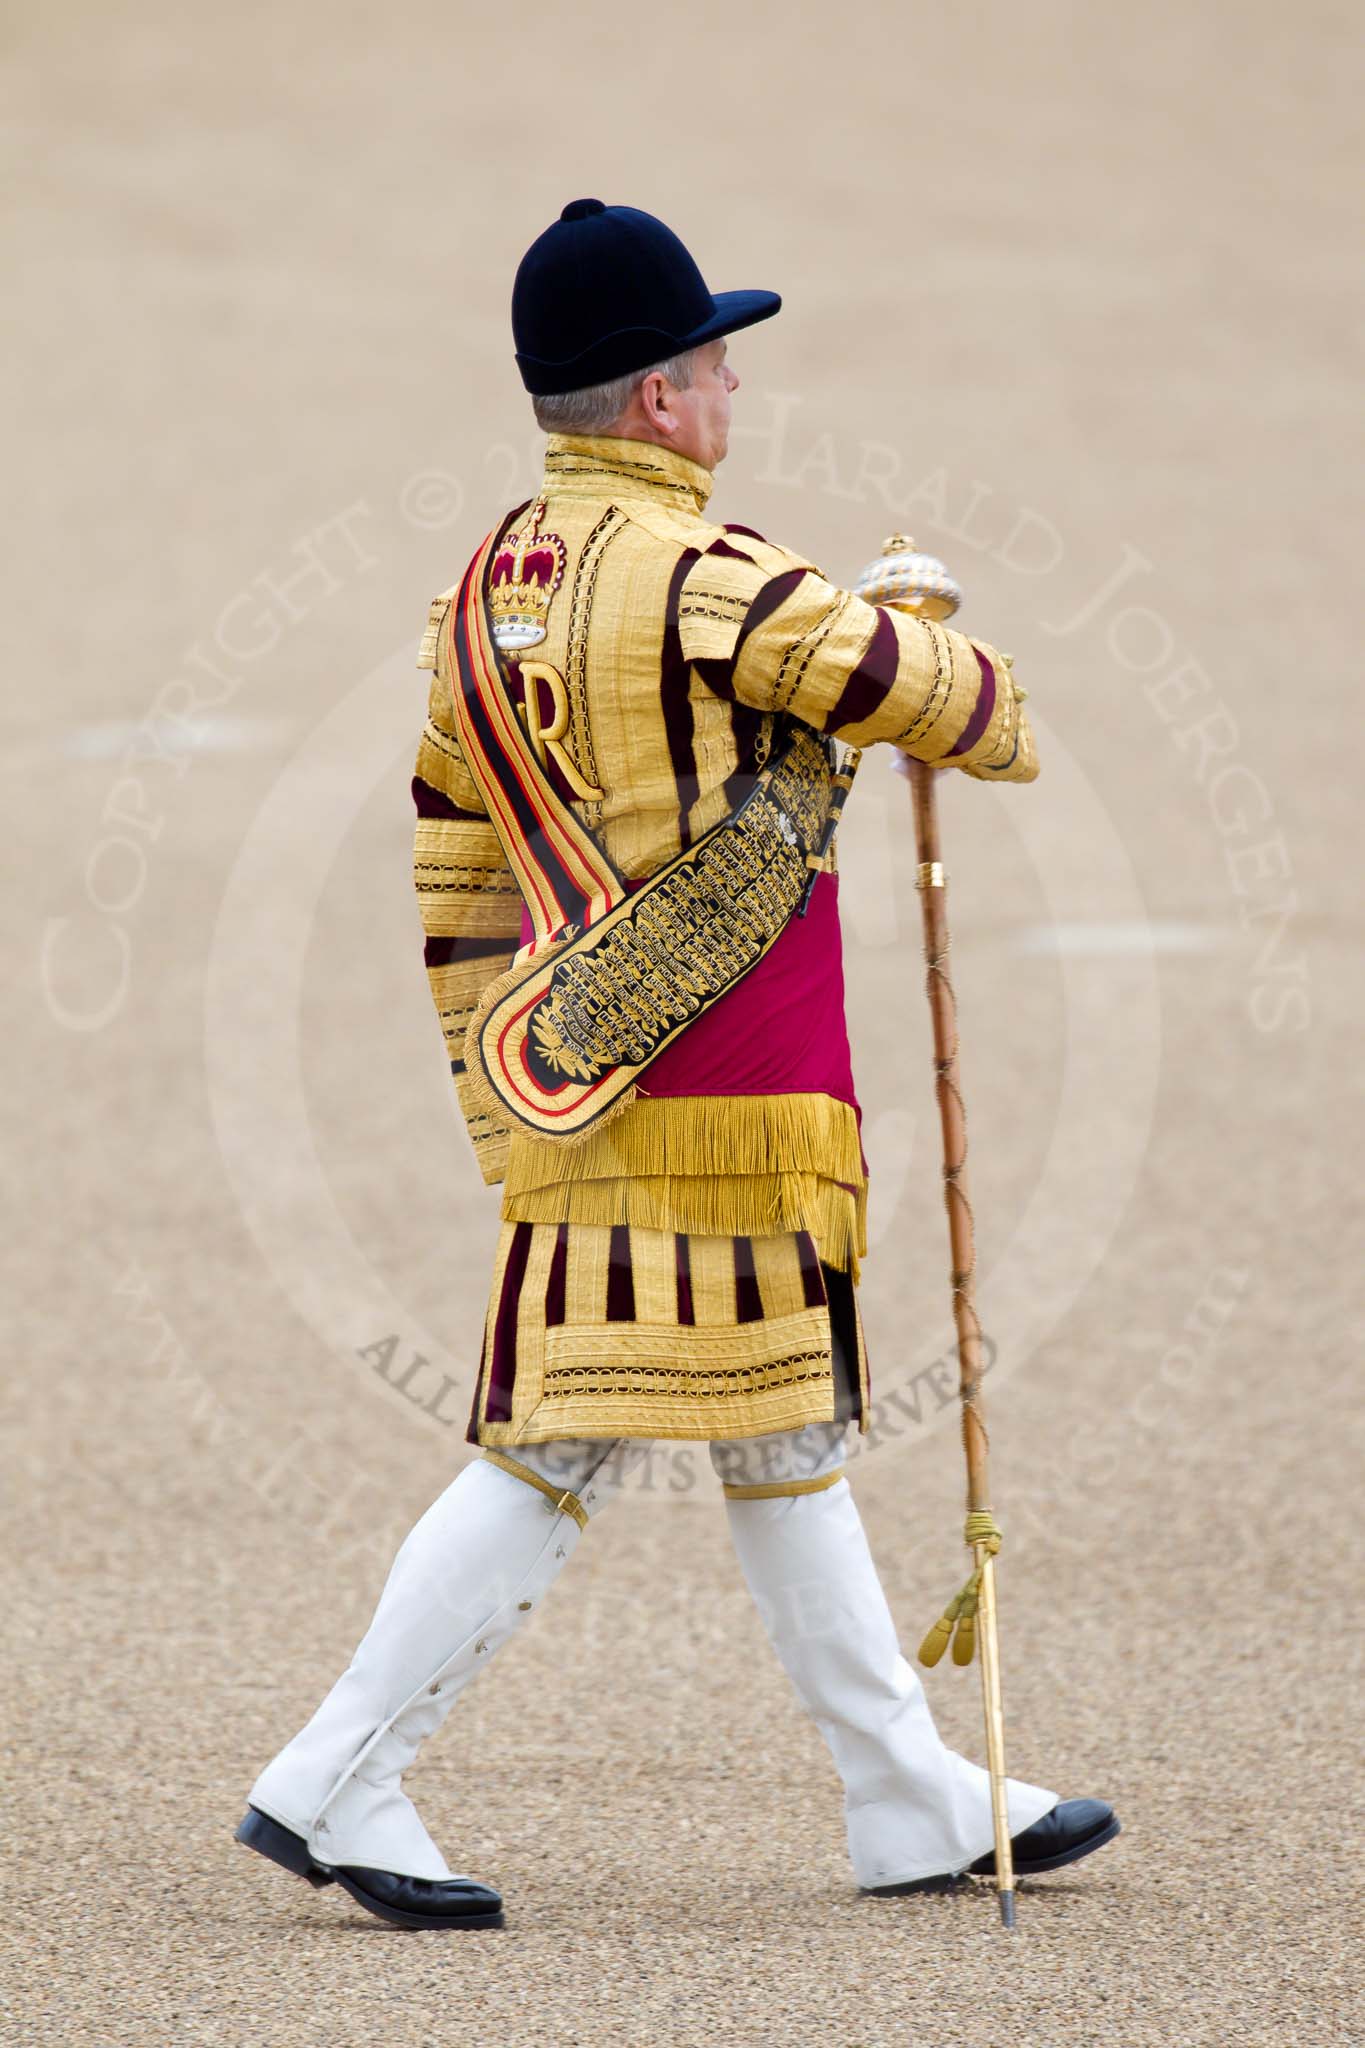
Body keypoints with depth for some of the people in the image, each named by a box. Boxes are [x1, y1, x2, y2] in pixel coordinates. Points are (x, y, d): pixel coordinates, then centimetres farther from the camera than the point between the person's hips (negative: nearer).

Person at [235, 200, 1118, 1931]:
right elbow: (923, 691, -8)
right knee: (568, 1450, -5)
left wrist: (504, 1106, 19)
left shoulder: (484, 597, 11)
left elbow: (456, 880, 14)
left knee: (785, 1435, 14)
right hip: (714, 1097, -9)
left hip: (578, 1093, 9)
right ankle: (337, 1782, -4)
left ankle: (914, 1802, 21)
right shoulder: (697, 572, -16)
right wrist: (1005, 721, 16)